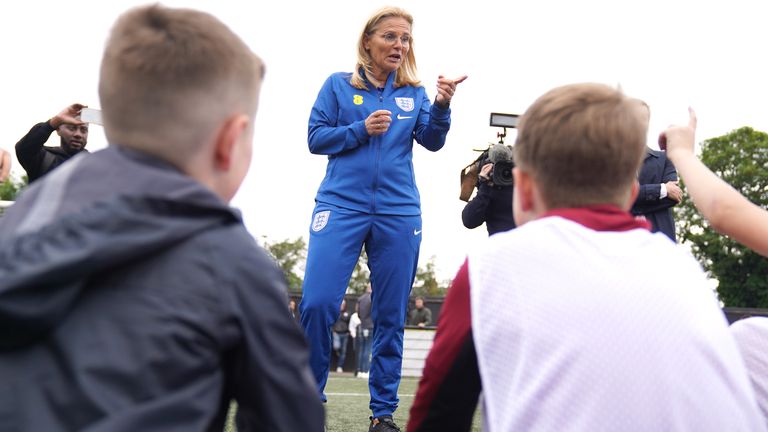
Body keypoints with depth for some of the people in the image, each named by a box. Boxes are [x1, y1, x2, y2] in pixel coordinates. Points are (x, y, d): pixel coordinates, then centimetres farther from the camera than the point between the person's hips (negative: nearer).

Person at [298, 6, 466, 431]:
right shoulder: (338, 85, 6)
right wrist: (361, 129, -12)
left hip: (398, 212, 2)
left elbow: (432, 141, -1)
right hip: (341, 205, -2)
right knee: (317, 303, -13)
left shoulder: (414, 93, 11)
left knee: (391, 316, 5)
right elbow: (316, 138, 3)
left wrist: (442, 106, -20)